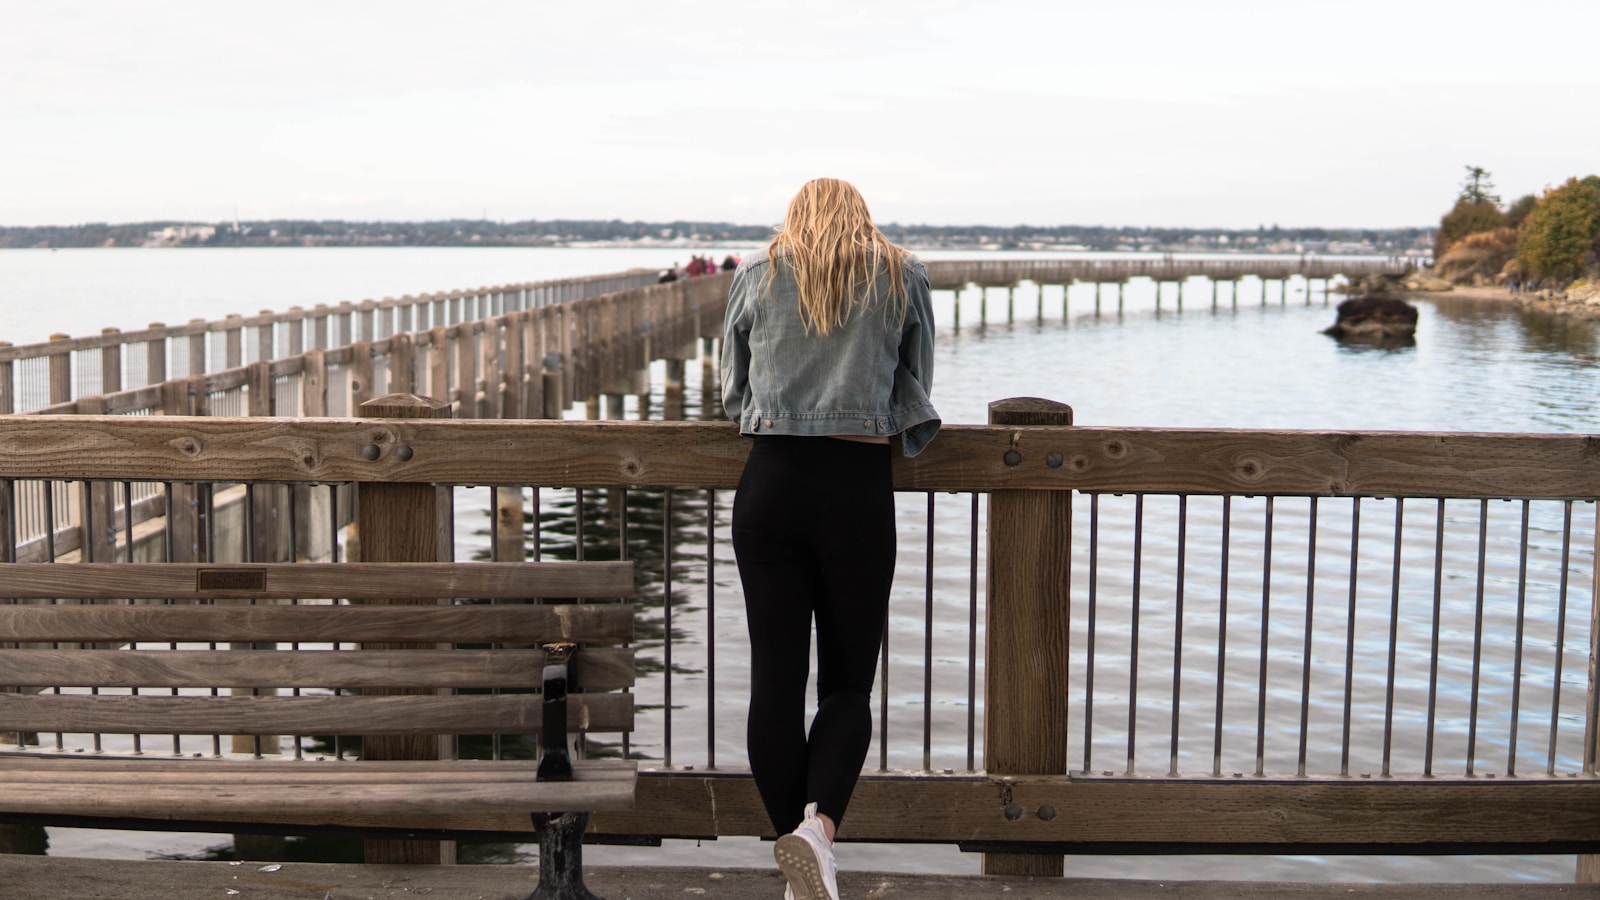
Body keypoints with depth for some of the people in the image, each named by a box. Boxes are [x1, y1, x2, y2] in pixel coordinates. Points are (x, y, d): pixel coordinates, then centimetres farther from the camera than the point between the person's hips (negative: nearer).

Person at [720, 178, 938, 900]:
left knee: (775, 678, 5)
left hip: (771, 482, 1)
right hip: (860, 488, -1)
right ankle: (819, 823, -19)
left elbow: (732, 391, 15)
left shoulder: (758, 273, 11)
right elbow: (915, 401, 11)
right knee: (847, 681, 7)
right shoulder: (903, 277, 10)